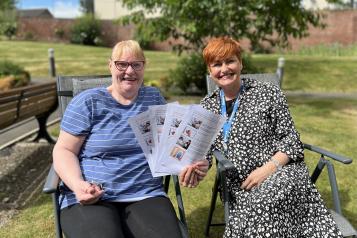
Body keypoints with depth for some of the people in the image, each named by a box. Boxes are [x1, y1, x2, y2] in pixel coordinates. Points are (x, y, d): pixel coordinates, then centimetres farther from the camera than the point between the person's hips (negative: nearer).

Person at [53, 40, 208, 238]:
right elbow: (63, 150, 2)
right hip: (89, 199, -2)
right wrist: (77, 184, -16)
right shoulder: (88, 102, 2)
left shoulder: (154, 99, 12)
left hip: (146, 196, 3)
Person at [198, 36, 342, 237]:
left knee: (262, 205, -35)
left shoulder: (268, 93, 0)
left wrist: (268, 169, -17)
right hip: (241, 186, 2)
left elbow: (290, 139, -1)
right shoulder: (207, 106, 10)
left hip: (281, 172, -2)